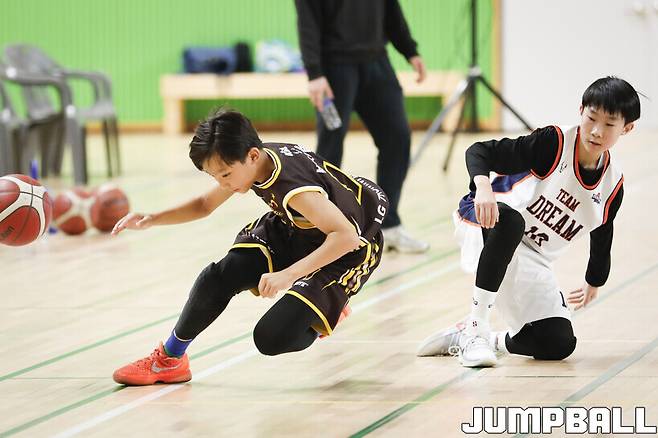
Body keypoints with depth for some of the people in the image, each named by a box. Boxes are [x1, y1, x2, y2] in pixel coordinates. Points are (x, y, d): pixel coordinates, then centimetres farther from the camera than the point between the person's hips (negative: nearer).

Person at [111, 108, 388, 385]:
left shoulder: (293, 187, -37)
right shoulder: (248, 163, -11)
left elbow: (346, 236, -45)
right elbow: (205, 205, 7)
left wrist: (289, 275, -49)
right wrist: (151, 220, -7)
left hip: (350, 248, -7)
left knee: (273, 339, -20)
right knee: (219, 277, -13)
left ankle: (326, 307, 12)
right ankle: (169, 359, 9)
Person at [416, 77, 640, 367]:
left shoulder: (613, 186, -2)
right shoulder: (553, 144, -18)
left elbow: (601, 237, 18)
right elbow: (478, 152, -22)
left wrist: (593, 283, 32)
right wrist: (483, 185, -44)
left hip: (531, 261, 5)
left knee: (559, 344, -11)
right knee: (509, 221, -44)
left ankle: (462, 337, 7)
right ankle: (475, 327, -34)